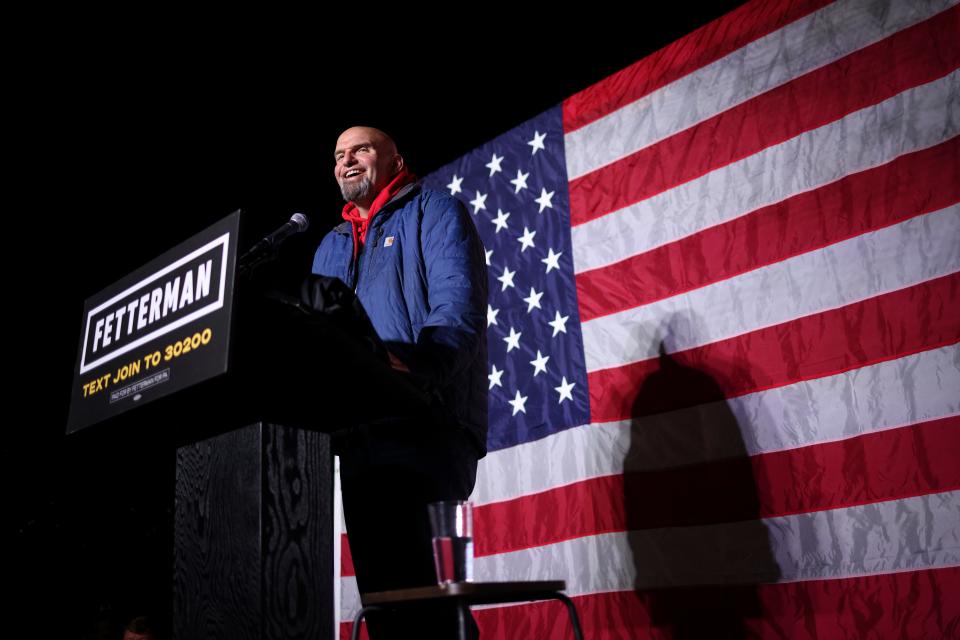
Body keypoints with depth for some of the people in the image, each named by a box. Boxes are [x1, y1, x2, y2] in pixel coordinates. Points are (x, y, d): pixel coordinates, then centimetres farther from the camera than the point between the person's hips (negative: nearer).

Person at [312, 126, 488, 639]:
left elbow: (458, 304, -11)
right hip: (358, 429, 8)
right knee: (381, 577, 10)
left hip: (424, 421, -7)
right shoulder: (330, 247, 27)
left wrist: (415, 366, -30)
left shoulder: (435, 212, 7)